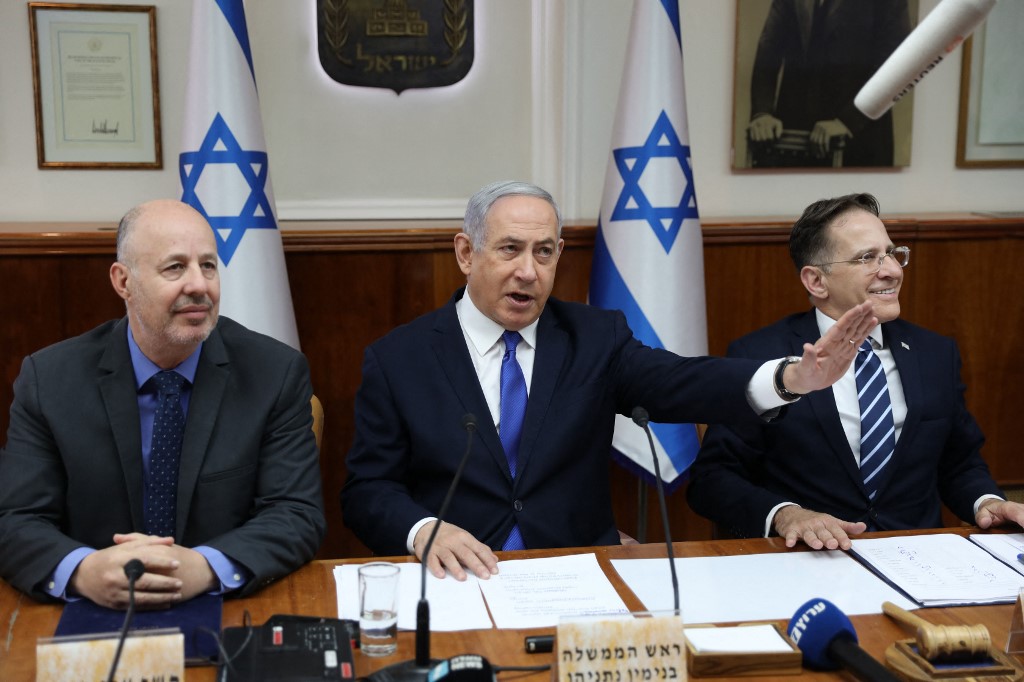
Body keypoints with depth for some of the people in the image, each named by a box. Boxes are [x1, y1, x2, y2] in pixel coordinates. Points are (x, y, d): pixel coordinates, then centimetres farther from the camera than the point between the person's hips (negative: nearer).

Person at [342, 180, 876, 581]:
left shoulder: (594, 338, 6)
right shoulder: (397, 359, 2)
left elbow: (681, 384, -9)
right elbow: (366, 491, 2)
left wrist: (792, 378, -28)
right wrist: (424, 532, -20)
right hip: (457, 582, -2)